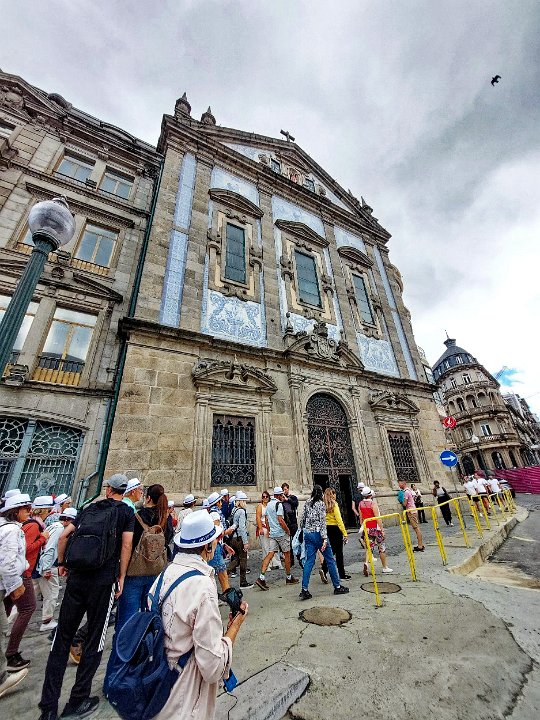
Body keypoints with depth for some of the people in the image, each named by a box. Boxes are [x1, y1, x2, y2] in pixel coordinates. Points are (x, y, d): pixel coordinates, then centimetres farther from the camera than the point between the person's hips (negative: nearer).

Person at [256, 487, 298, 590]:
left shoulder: (268, 504, 10)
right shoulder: (279, 504, -16)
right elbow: (280, 520, -22)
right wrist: (288, 531, -11)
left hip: (272, 534, 7)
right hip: (281, 533, -7)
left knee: (270, 554, 4)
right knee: (287, 554, 9)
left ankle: (261, 578, -6)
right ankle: (289, 578, 22)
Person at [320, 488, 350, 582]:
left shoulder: (323, 505, 3)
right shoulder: (334, 504, -12)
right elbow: (339, 519, -16)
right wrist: (345, 533, -13)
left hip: (326, 529, 5)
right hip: (335, 529, -5)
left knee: (331, 551, 16)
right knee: (339, 552, 10)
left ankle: (324, 570, -1)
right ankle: (342, 575, 23)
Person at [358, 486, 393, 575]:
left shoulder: (360, 504, 1)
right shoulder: (373, 503, -15)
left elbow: (361, 517, 8)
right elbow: (377, 517, -17)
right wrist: (382, 529, -11)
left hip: (366, 528, 4)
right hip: (375, 528, -4)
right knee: (382, 548, 14)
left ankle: (366, 562, -14)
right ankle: (385, 567, 25)